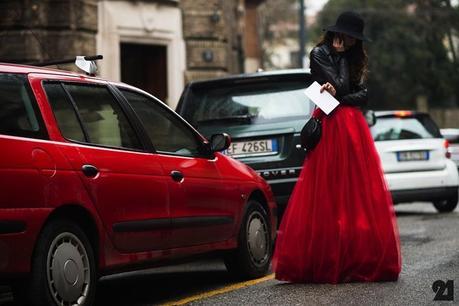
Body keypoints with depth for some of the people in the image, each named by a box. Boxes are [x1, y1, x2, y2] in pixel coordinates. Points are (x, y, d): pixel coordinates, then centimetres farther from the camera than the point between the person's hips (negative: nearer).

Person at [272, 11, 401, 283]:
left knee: (359, 193, 1)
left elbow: (363, 95, 9)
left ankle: (361, 259, 3)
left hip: (354, 125, 6)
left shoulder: (354, 60, 20)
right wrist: (339, 54, 3)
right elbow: (339, 85, -9)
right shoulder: (319, 54, 0)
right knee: (328, 193, -6)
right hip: (330, 126, -6)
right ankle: (328, 261, -6)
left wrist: (338, 96, -8)